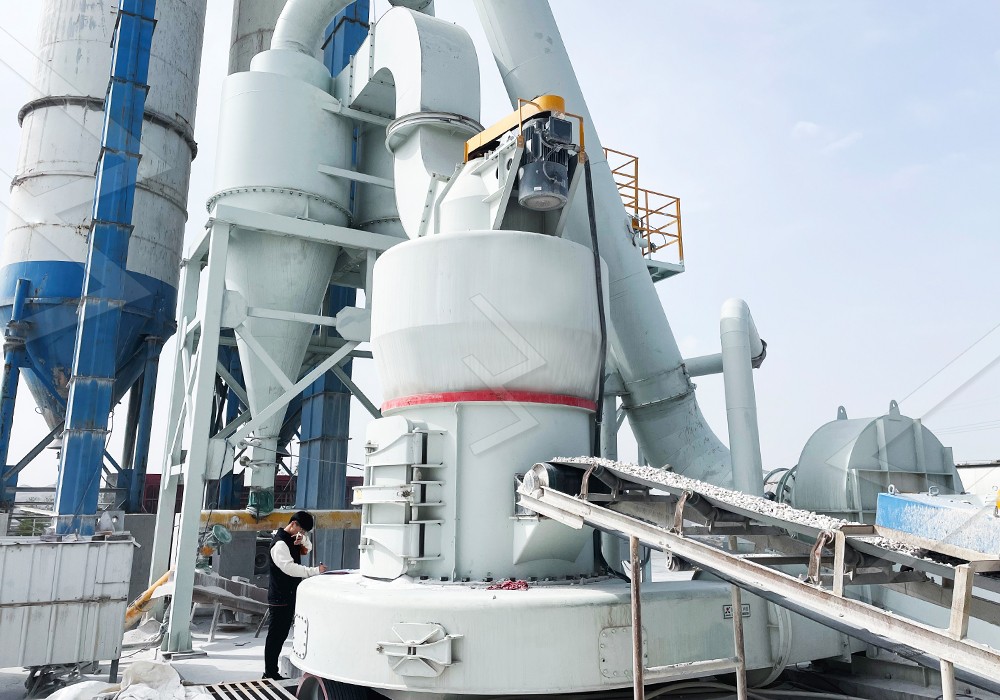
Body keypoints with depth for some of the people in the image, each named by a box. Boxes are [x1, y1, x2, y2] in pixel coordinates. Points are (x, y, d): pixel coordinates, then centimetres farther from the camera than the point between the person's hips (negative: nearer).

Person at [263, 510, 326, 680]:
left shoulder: (293, 538, 9)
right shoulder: (280, 543, -20)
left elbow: (308, 548, 20)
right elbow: (290, 567, -30)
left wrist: (303, 540, -3)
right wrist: (315, 571, -32)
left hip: (290, 595, 10)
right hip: (280, 597, -10)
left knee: (282, 634, 15)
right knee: (275, 635, -2)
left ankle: (272, 671, 24)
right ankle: (270, 673, 6)